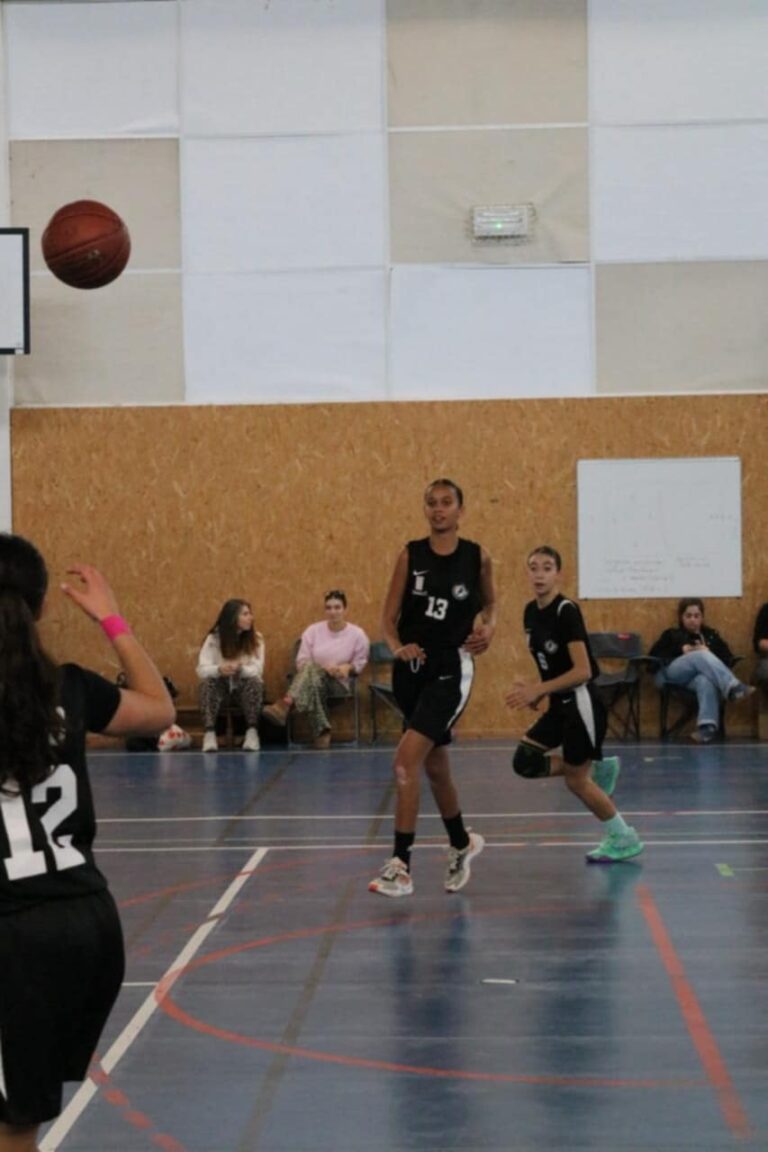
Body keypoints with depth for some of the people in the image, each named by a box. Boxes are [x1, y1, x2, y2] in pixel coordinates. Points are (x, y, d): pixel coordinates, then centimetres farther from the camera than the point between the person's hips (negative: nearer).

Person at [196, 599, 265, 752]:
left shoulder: (256, 639, -5)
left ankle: (252, 732, -32)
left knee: (255, 681, -32)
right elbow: (202, 670, -18)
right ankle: (209, 734, -38)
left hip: (245, 689, 0)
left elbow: (257, 670, -16)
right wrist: (219, 670, -40)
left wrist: (240, 669, -39)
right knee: (208, 682, -31)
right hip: (220, 688, 0)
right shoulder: (213, 639, -8)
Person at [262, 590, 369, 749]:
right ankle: (321, 732, -47)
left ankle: (285, 704, -57)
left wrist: (348, 667, -12)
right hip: (313, 678, 2)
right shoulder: (313, 631, 5)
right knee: (313, 682, -41)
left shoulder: (357, 634, 4)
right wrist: (324, 668, -14)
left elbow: (359, 664, 11)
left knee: (312, 669, -37)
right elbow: (301, 662, 2)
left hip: (338, 684, -2)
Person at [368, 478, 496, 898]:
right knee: (435, 766, 17)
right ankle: (461, 844, 42)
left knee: (406, 760, -17)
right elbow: (388, 617, 0)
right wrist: (397, 647, -19)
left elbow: (489, 603, 15)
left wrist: (487, 628, -5)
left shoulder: (477, 557, -3)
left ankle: (400, 866, -11)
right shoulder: (411, 555, 0)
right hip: (411, 669, 4)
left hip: (450, 671, -4)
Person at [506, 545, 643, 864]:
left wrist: (538, 690, -24)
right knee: (525, 761, 0)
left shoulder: (567, 611, -19)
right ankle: (598, 770, 15)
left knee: (575, 780, 0)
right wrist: (537, 692, 2)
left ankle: (624, 838, 18)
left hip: (581, 701, -8)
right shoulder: (531, 611, 5)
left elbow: (582, 671, -22)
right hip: (560, 705, 8)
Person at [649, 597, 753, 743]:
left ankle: (707, 726, -63)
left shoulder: (711, 635, 29)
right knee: (701, 656, -33)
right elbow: (653, 656, 12)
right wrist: (681, 650, -1)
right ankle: (733, 687, -56)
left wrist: (708, 653, -4)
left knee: (705, 680, -41)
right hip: (672, 673, -1)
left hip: (696, 678, 1)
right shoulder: (671, 634, 27)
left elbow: (729, 659, 15)